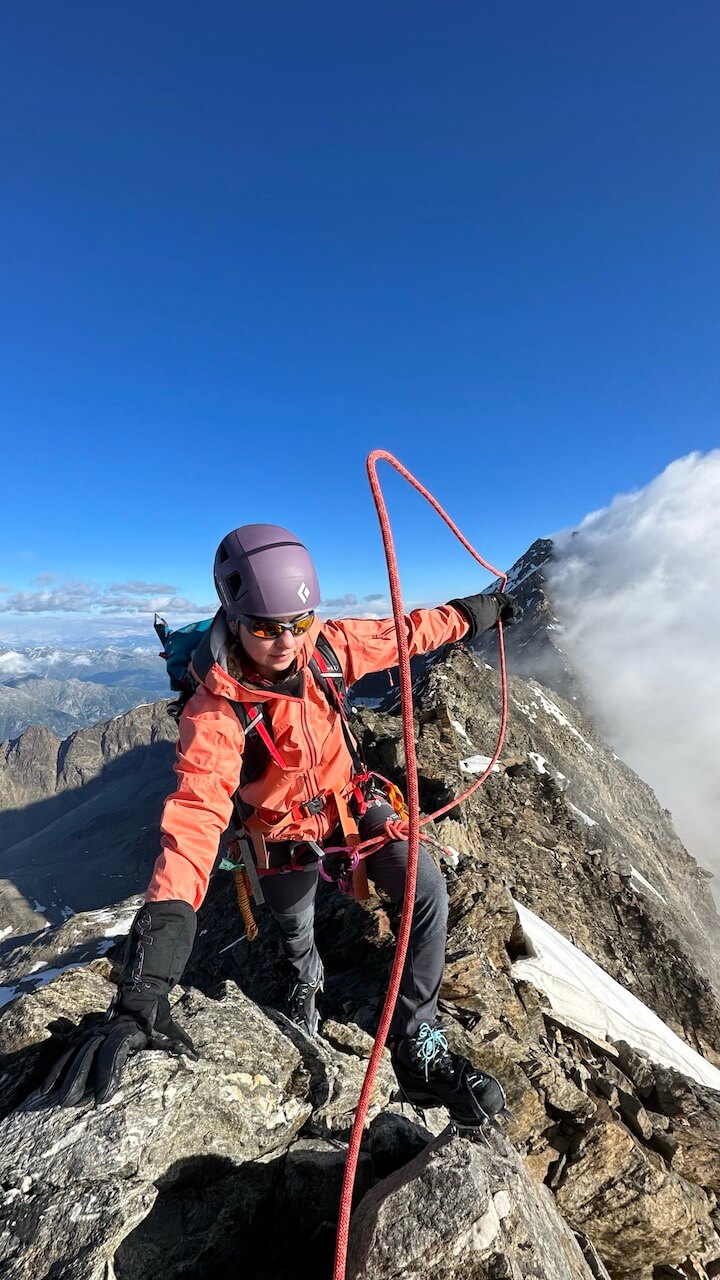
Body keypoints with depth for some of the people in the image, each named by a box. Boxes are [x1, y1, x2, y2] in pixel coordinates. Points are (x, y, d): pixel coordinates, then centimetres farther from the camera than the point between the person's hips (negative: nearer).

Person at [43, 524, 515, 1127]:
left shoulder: (327, 644, -23)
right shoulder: (215, 712, -35)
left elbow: (400, 634, -6)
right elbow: (194, 823, -44)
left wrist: (470, 613, 6)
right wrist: (143, 993, -50)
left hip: (348, 799, 3)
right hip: (286, 831, -2)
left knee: (428, 888, -14)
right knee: (296, 930, 23)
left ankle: (417, 1046, 9)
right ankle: (307, 980, 64)